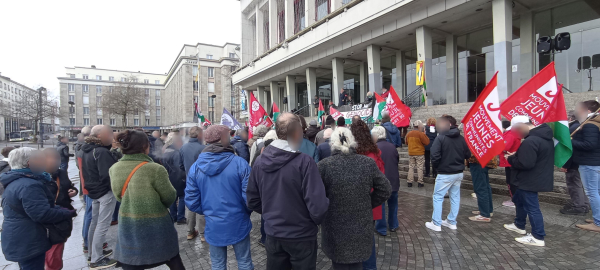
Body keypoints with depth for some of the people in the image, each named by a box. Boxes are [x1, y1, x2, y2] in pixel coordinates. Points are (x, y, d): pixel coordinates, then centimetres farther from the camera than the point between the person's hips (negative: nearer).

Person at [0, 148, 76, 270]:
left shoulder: (13, 182, 11)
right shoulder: (29, 186, -25)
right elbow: (43, 214, -30)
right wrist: (68, 213, -16)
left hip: (19, 240, 11)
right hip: (28, 243, -11)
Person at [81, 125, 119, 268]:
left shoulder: (87, 150, 8)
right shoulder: (102, 152, -23)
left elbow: (87, 171, 14)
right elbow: (108, 175, -26)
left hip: (94, 190, 10)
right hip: (106, 192, -10)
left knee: (95, 222, 20)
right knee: (102, 225, -1)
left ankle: (93, 252, 34)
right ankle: (96, 260, 7)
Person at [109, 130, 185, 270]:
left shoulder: (114, 169, -5)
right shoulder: (155, 169, -22)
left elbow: (119, 196, 7)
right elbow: (169, 197, -14)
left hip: (127, 225, 5)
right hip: (155, 226, -4)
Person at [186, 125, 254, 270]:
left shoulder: (195, 167, -7)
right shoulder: (240, 163, -17)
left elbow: (191, 202, -4)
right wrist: (247, 212, 5)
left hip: (213, 226, 2)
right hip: (238, 223, -2)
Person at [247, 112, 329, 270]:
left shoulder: (260, 161, -6)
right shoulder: (304, 162, -22)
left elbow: (252, 200, 2)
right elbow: (317, 206, -24)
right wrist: (317, 220, -2)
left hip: (272, 234, 5)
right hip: (301, 236, -4)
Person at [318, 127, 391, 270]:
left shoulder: (324, 165, -15)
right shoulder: (368, 163, -5)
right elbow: (385, 190, 2)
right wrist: (368, 204, 11)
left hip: (335, 233, -2)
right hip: (362, 231, 3)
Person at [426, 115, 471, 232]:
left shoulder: (440, 138, -14)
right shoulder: (461, 138, 4)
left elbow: (435, 155, -19)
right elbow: (468, 154, 8)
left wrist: (436, 166, -2)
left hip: (445, 174, -6)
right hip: (459, 173, 6)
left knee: (438, 197, 3)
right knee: (455, 197, 15)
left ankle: (436, 224, 6)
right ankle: (452, 222, 25)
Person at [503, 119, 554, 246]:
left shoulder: (530, 141, -28)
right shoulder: (544, 136, 7)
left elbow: (525, 163, -30)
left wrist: (511, 159, -13)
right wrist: (516, 155, 6)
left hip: (530, 181, -11)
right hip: (539, 178, 11)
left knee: (532, 207, 0)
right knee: (519, 199, 25)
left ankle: (538, 237, 11)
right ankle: (519, 225, 39)